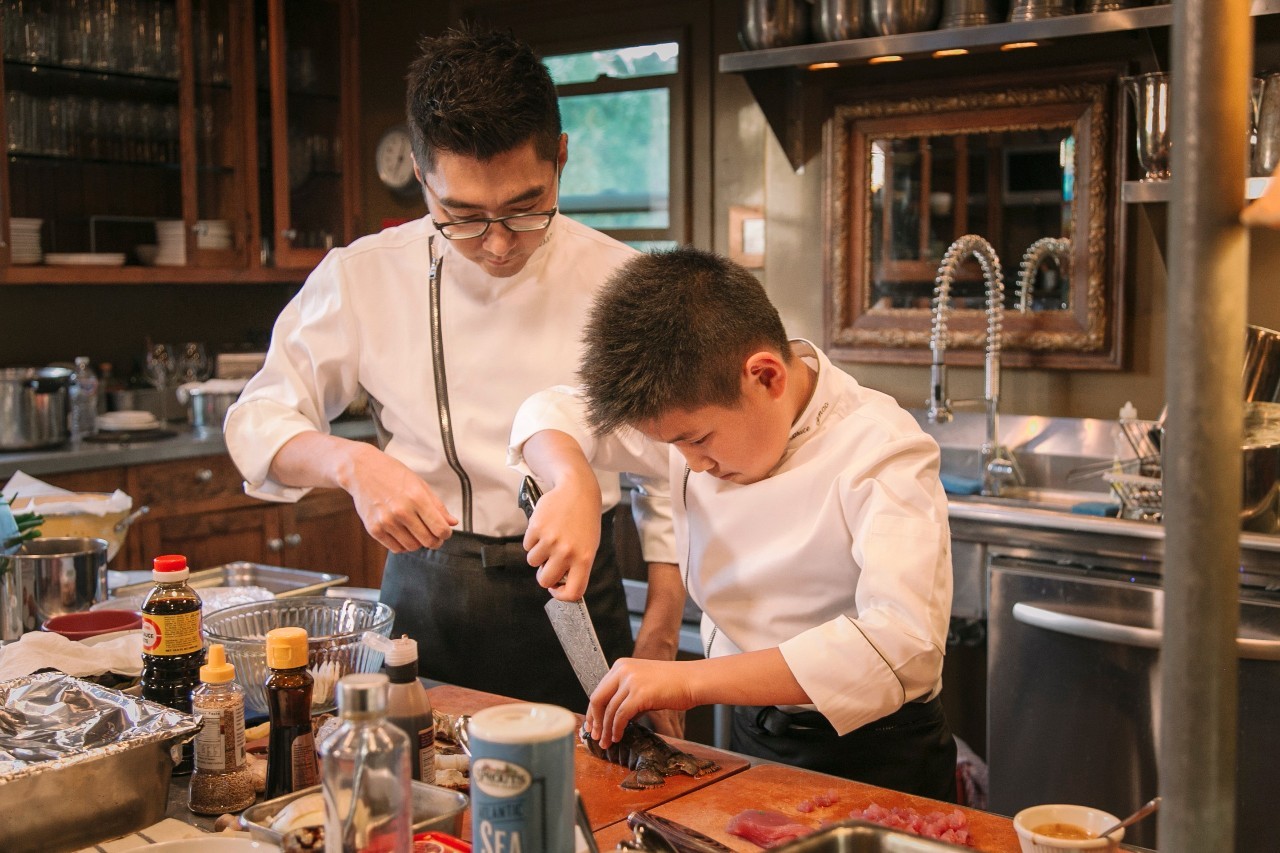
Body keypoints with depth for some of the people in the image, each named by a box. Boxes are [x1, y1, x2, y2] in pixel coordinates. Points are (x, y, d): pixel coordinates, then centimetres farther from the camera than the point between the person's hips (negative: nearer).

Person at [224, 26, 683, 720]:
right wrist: (352, 463, -19)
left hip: (574, 594, 0)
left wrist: (657, 650, -2)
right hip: (423, 596, 1)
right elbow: (259, 424, 2)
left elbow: (669, 481, 1)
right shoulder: (364, 278, -4)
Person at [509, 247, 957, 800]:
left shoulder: (881, 451, -22)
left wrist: (691, 680, -34)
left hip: (873, 759, -5)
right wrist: (573, 484, -18)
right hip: (750, 735, 6)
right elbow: (551, 413, 6)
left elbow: (902, 645, -34)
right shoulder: (700, 407, -4)